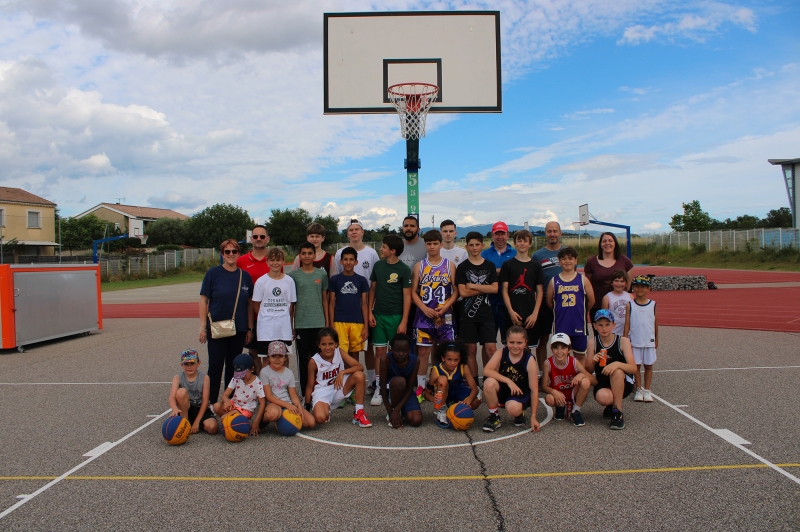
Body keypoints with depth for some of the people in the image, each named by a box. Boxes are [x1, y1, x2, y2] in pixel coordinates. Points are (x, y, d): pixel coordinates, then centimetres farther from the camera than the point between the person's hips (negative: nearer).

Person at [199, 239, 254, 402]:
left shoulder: (245, 276, 5)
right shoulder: (213, 273, -3)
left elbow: (249, 304, 9)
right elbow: (203, 300, -3)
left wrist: (249, 328, 6)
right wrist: (203, 327, -8)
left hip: (239, 330, 3)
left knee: (233, 367, 12)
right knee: (215, 366, 1)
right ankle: (211, 403, 12)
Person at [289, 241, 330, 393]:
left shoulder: (322, 274, 6)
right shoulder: (293, 275, 3)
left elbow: (324, 299, 10)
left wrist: (327, 321, 7)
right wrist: (290, 324, 2)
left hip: (318, 322, 1)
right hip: (301, 323, -1)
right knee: (303, 357, 5)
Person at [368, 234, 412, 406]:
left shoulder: (404, 270, -6)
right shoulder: (378, 266, 5)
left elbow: (407, 297, -6)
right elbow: (372, 289, 11)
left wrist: (404, 321, -11)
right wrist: (370, 312, 3)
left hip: (396, 316, -3)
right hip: (378, 315, 3)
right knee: (380, 351, 5)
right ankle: (379, 389, 11)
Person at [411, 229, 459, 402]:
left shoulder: (449, 266, 4)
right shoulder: (419, 266, 5)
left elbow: (456, 291, 2)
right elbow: (413, 292, 3)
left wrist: (445, 307, -13)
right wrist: (424, 308, -12)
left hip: (444, 316, 0)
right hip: (424, 316, 0)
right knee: (423, 351, 3)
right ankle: (420, 387, 11)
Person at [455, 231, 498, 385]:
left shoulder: (490, 266, 8)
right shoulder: (462, 267, 2)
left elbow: (495, 289, -4)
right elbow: (462, 292, -8)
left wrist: (473, 286, -9)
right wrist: (484, 289, -6)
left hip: (486, 313, 1)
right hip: (468, 313, -1)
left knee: (490, 348, -6)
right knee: (471, 349, 4)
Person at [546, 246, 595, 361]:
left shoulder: (582, 280, 0)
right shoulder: (554, 281, 1)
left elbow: (591, 300, 4)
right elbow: (549, 302, 7)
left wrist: (580, 311, 11)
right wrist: (561, 311, 7)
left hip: (579, 325, 0)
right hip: (560, 325, 0)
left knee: (580, 356, 11)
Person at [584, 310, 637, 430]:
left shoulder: (623, 341, -10)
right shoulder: (593, 343, -5)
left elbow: (633, 368, -19)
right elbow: (588, 371, -1)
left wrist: (617, 364, -38)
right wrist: (593, 362, -23)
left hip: (623, 384, 0)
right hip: (602, 384, 1)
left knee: (617, 371, -34)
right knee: (602, 398, -34)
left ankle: (618, 412, -18)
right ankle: (611, 405, 7)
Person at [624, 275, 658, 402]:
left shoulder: (653, 304, 1)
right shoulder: (630, 305, -2)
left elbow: (656, 323, 7)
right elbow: (627, 323, -2)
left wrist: (656, 340, 11)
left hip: (649, 341, 1)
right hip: (634, 341, -1)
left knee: (648, 366, 6)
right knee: (636, 365, 5)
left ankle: (647, 390, 15)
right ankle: (639, 389, 15)